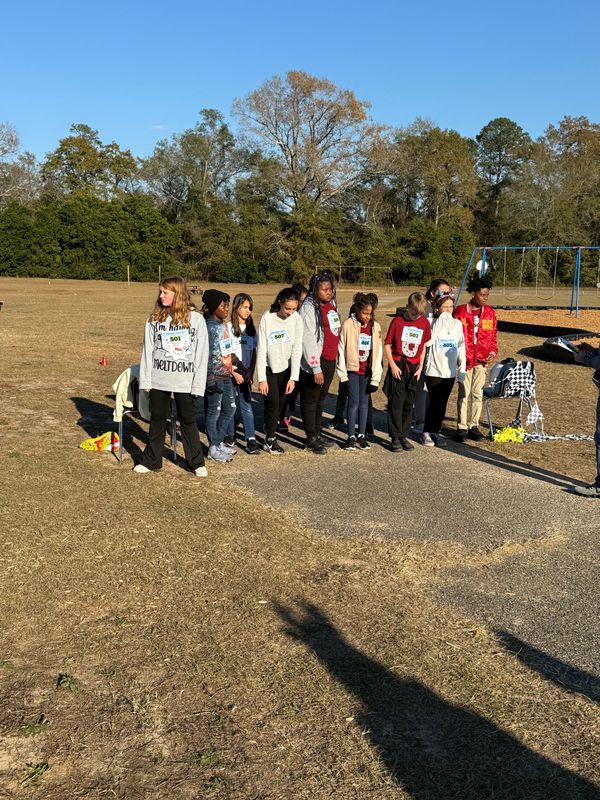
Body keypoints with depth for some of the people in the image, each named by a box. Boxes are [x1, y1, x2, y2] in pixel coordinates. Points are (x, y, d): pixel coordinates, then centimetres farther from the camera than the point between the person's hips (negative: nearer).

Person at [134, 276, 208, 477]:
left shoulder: (196, 319, -5)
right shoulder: (154, 318, 2)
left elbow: (202, 354, -4)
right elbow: (147, 350, 4)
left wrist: (198, 383, -9)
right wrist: (145, 380, -1)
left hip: (184, 381, -2)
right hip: (158, 379, 2)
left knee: (188, 421, 7)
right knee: (157, 420, 13)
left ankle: (197, 462, 19)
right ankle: (151, 460, 25)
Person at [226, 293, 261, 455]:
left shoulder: (251, 328, 10)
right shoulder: (228, 327, -5)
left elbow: (253, 352, 12)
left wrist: (250, 371, 1)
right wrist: (234, 372, -8)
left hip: (245, 374, 3)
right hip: (230, 373, -3)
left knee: (246, 405, -2)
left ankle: (251, 440, -6)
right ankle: (230, 436, 20)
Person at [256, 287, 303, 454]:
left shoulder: (296, 319, -12)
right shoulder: (267, 318, -20)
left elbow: (297, 350, -9)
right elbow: (261, 350, -17)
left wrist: (293, 377, -12)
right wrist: (262, 379, -18)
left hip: (286, 367, 3)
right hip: (269, 367, -3)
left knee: (280, 402, 7)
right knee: (272, 401, -8)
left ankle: (270, 429, 27)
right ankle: (270, 439, 5)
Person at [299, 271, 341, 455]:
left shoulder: (331, 304, 10)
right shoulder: (309, 308, -15)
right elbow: (308, 341, -19)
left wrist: (335, 360, 17)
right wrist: (316, 368, -20)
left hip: (330, 361, 8)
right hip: (314, 362, -8)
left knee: (321, 398, 17)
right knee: (310, 400, 4)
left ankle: (318, 434, 28)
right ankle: (312, 439, 12)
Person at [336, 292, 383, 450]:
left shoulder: (375, 327, 0)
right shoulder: (348, 325, -9)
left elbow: (378, 353, 2)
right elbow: (341, 350, -6)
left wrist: (375, 378, -1)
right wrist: (343, 375, -8)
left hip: (367, 371, 3)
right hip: (352, 369, -3)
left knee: (364, 403, 8)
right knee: (354, 402, -2)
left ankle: (361, 436, 16)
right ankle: (351, 437, 6)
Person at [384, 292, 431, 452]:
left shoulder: (425, 322, 3)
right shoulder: (398, 321, -7)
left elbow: (423, 345, 12)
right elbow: (387, 344, -4)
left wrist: (420, 366, 4)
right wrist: (393, 365, -10)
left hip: (414, 368, 3)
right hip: (398, 368, -3)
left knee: (409, 404, 9)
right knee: (396, 403, -3)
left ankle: (404, 436, 18)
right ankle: (396, 437, 4)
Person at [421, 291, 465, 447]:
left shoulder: (457, 323, 8)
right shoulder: (432, 322, -6)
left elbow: (461, 347, 12)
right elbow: (428, 341, -24)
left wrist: (462, 369, 8)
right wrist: (440, 322, -21)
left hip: (450, 371, 4)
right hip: (433, 370, -4)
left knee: (442, 404, 8)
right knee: (434, 402, -2)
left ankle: (435, 431, 19)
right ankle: (427, 432, 9)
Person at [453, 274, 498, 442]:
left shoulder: (490, 313, 6)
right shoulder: (460, 311, -5)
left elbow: (493, 336, 11)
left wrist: (492, 352, -4)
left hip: (481, 360, 3)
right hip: (464, 360, -3)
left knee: (477, 393, 8)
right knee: (464, 394, 2)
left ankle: (474, 425, 18)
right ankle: (462, 427, 10)